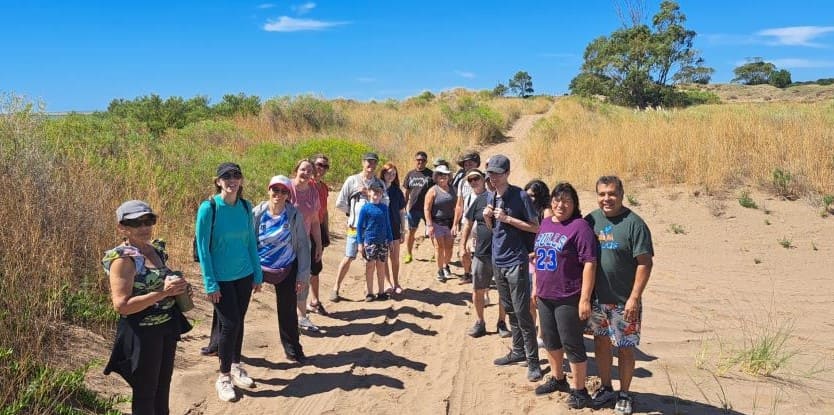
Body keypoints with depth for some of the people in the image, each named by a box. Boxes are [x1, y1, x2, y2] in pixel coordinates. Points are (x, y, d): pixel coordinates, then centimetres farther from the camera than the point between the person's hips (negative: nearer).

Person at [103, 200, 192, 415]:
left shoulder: (156, 248, 4)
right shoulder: (123, 259, -19)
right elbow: (121, 305, -24)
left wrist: (179, 289, -1)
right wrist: (163, 293, -28)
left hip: (167, 327, 8)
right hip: (142, 333, -8)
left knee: (163, 387, 22)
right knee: (145, 392, 8)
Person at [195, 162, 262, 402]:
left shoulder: (245, 207, 0)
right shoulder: (209, 208, -14)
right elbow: (202, 248, -12)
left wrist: (258, 274, 8)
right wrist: (210, 284, -14)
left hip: (244, 275, 4)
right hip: (221, 278, -4)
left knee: (238, 322, 13)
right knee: (229, 324, -3)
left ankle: (236, 367, 32)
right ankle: (223, 377, 14)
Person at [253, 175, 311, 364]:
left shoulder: (295, 215, -11)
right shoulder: (258, 213, -9)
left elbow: (303, 246, -6)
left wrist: (303, 275, -7)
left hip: (286, 270, 0)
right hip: (258, 267, 0)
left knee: (288, 310, 11)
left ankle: (293, 350, 28)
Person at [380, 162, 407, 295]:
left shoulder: (397, 191, 4)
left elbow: (402, 212, 8)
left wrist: (403, 231, 7)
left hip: (394, 228, 2)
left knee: (395, 258, 8)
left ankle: (396, 283, 22)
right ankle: (388, 283, 18)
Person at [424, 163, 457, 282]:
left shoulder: (452, 189, 6)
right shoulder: (433, 190, -6)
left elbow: (455, 206, 8)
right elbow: (427, 209, -9)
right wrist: (429, 225, -14)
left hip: (450, 222, 4)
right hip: (437, 223, -3)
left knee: (449, 247, 7)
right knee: (439, 247, -2)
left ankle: (446, 266, 30)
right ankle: (440, 271, 10)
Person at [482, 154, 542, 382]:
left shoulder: (520, 196, -13)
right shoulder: (490, 196, 8)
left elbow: (535, 227, -12)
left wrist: (508, 218, -20)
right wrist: (487, 217, -5)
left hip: (516, 261, -7)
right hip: (498, 260, 7)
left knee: (522, 312, -5)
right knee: (509, 309, 16)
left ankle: (533, 360, 3)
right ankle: (518, 351, 29)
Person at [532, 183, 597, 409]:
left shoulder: (579, 226, -15)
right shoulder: (545, 223, 9)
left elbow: (589, 263, -19)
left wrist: (585, 299, -21)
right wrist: (536, 286, 18)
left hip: (569, 298, -7)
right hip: (545, 296, 8)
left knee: (572, 344, 2)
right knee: (550, 340, 20)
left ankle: (579, 391, 18)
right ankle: (558, 379, 40)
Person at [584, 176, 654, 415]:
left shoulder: (633, 223, -12)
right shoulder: (591, 220, 3)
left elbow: (644, 263, -14)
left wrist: (634, 298, -17)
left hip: (623, 301, -4)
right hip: (596, 298, 5)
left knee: (624, 348, 7)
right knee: (601, 343, 16)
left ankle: (624, 395, 25)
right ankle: (606, 389, 33)